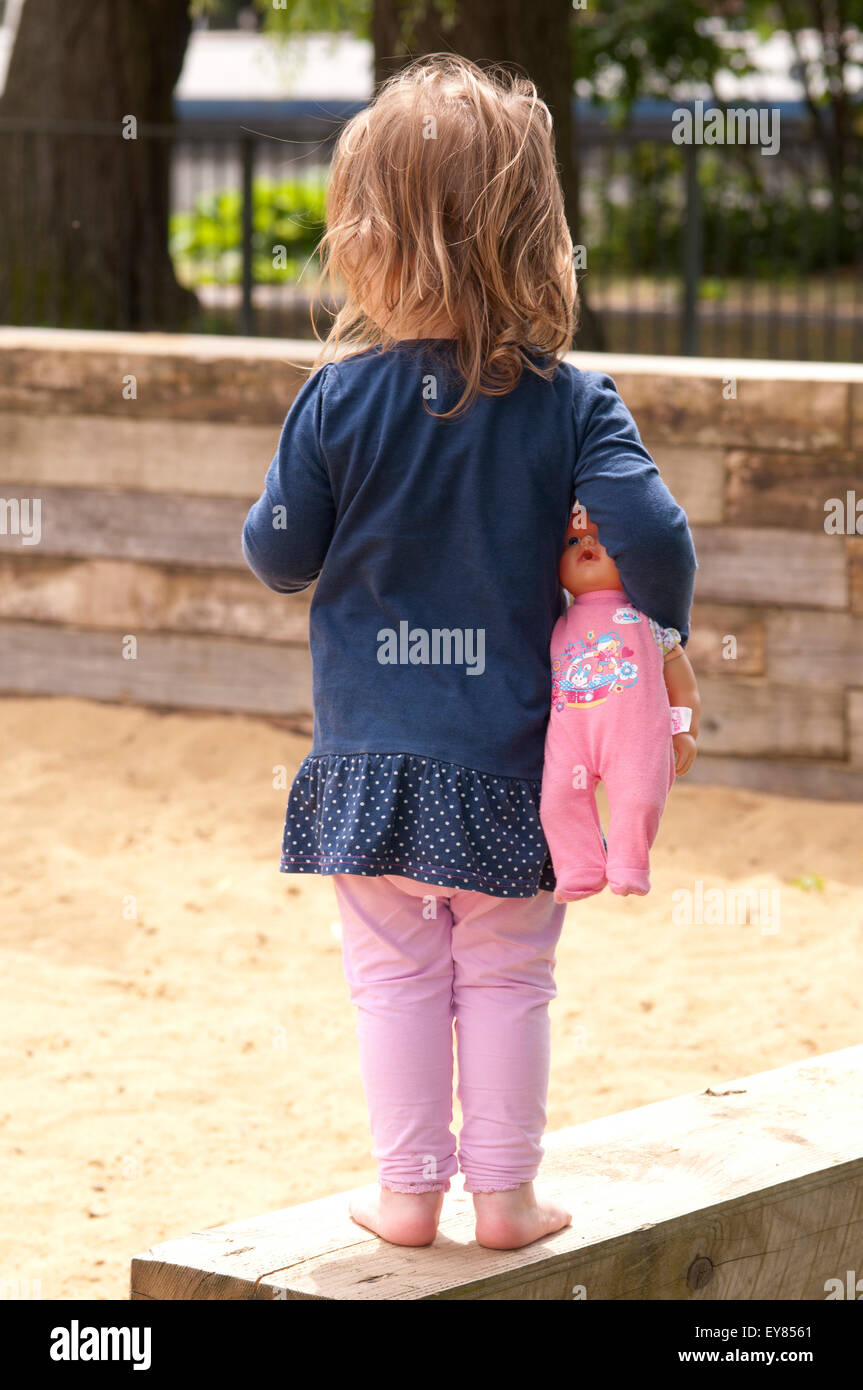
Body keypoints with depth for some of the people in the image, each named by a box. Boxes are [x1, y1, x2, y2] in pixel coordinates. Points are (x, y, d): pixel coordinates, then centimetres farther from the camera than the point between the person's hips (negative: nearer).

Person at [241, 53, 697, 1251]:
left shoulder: (338, 399, -10)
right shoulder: (575, 405, -12)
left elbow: (279, 556, -4)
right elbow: (650, 535, -20)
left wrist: (276, 523, 19)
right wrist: (659, 638, -2)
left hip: (369, 762, 0)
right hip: (511, 766, 0)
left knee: (396, 976, 14)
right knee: (507, 979, 13)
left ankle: (408, 1189, 19)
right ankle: (504, 1192, 20)